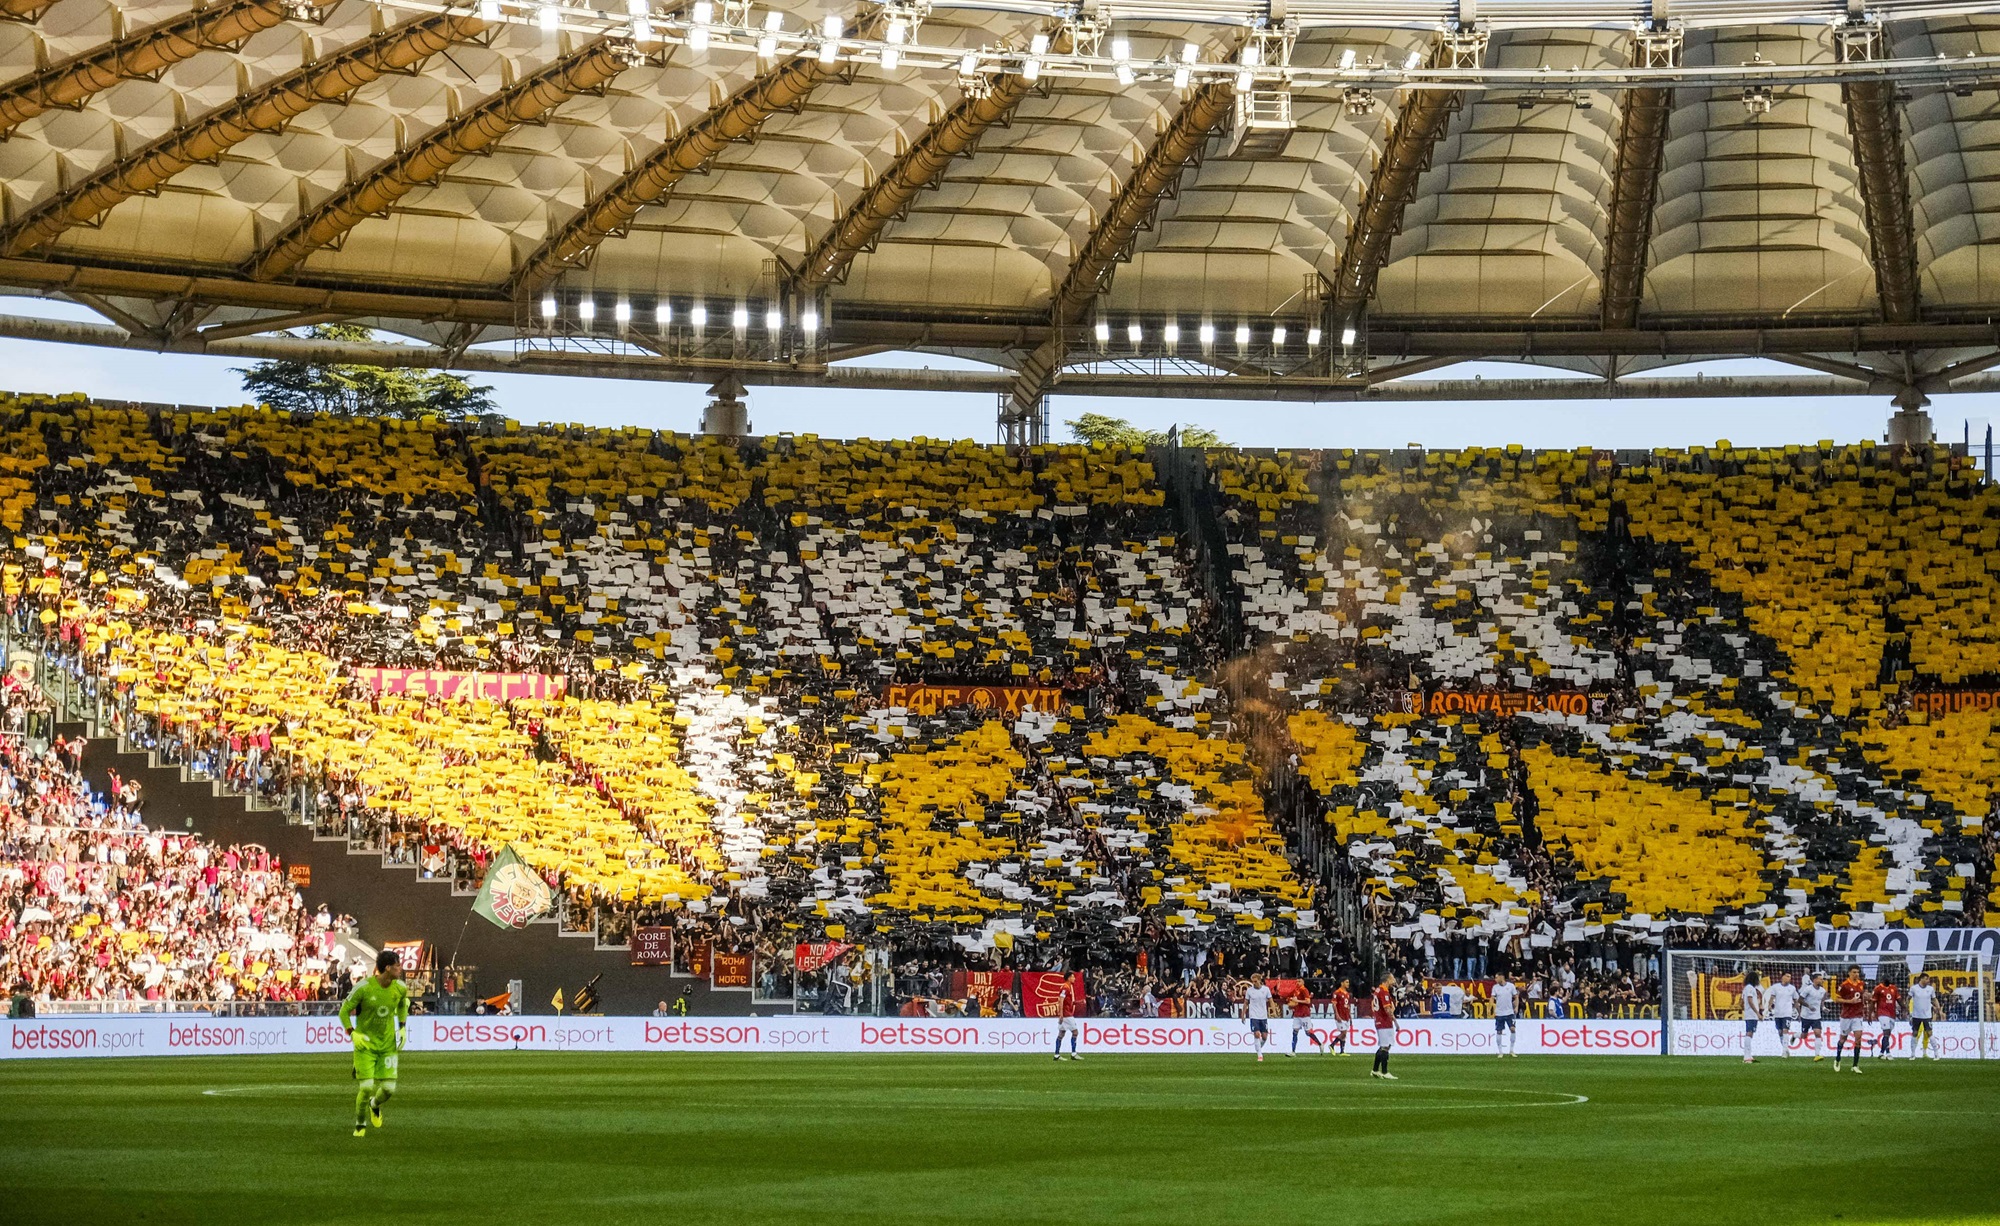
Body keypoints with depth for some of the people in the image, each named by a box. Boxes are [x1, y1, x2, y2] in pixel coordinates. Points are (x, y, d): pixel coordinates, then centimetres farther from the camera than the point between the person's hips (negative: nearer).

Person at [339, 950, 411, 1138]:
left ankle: (375, 1105, 34)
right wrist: (353, 1033, -17)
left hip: (388, 1045, 4)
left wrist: (402, 1028, 9)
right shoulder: (363, 988, -18)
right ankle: (360, 1125, 14)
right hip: (365, 1044, -4)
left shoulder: (400, 988, -5)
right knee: (366, 1087, -11)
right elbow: (344, 1011, -6)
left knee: (389, 1089, -3)